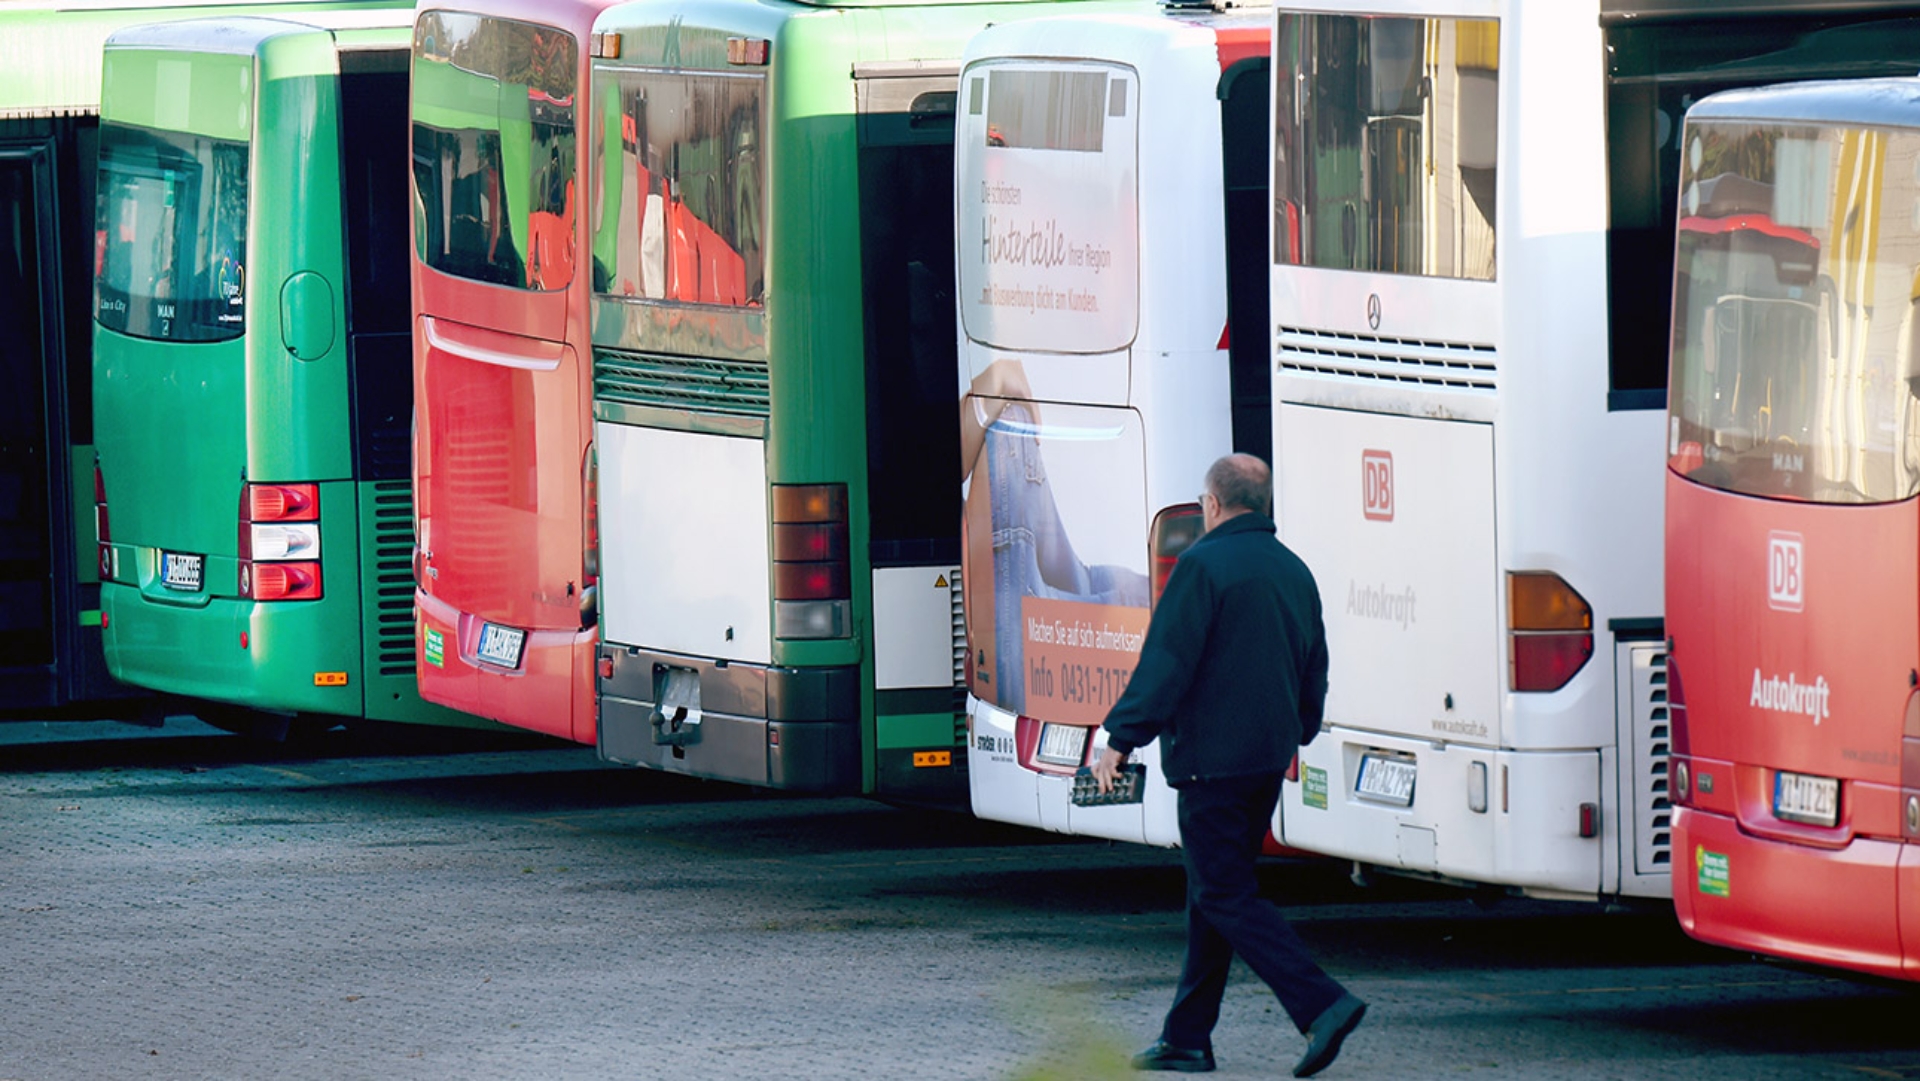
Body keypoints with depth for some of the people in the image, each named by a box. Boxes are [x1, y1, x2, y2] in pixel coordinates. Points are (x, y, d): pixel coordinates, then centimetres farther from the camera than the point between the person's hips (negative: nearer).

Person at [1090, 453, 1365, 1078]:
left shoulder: (1205, 565, -13)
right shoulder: (1294, 572, 12)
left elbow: (1165, 665, -16)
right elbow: (1314, 672, 21)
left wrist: (1121, 739, -10)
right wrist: (1294, 735, 35)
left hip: (1212, 760, -8)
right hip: (1268, 758, 8)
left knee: (1226, 897, -6)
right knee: (1214, 892, 14)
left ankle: (1320, 1005, -19)